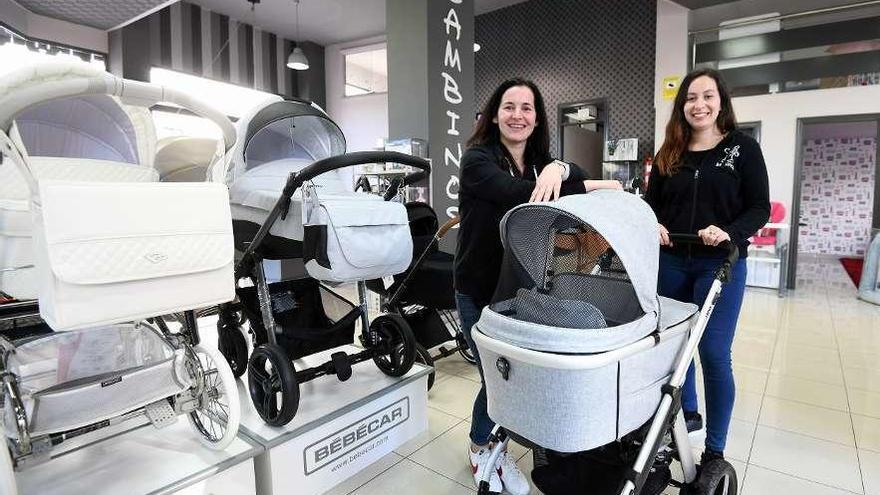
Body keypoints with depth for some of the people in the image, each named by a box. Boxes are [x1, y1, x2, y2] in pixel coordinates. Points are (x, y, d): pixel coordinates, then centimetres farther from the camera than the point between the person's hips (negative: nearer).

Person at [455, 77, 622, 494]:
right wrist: (591, 187, -27)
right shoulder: (477, 159, -12)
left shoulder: (541, 161, 7)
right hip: (480, 291, -5)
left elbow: (583, 178, -10)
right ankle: (481, 450, 32)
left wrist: (557, 169, -33)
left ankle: (494, 447, 34)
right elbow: (514, 193, -30)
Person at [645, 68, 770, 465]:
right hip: (671, 262, 4)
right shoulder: (668, 154, 9)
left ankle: (714, 451, 14)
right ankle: (687, 414, 37)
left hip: (720, 264, -3)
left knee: (714, 353, -1)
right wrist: (653, 226, -11)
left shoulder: (743, 148, -1)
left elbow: (760, 208, -3)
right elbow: (651, 204, 10)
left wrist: (730, 233, -22)